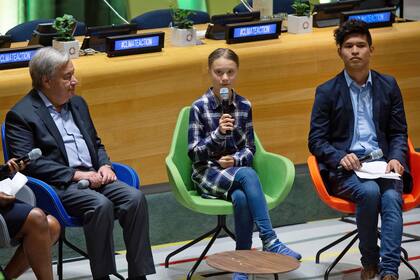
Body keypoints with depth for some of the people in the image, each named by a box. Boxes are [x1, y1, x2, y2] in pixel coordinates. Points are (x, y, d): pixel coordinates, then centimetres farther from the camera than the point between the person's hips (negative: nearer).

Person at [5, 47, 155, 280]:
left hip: (94, 177, 6)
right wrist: (76, 175, -16)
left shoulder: (77, 103, 20)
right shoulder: (20, 115, -3)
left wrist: (105, 165, 4)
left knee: (135, 198, -21)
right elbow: (28, 163, -12)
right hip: (59, 186, -6)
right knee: (101, 204, -33)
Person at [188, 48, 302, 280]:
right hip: (208, 173, -3)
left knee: (241, 198, -35)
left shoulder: (244, 106, 6)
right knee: (248, 175, -35)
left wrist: (235, 160, -12)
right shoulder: (199, 108, -4)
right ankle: (270, 241, -35)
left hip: (237, 170, 3)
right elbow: (194, 152, -7)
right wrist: (218, 133, -22)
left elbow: (250, 149, 10)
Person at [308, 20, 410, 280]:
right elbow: (316, 141, 4)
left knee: (392, 197, -31)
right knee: (369, 191, -34)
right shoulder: (327, 92, 6)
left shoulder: (388, 85, 13)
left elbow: (399, 132, 14)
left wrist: (396, 158, -8)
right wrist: (341, 158, -16)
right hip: (345, 168, -2)